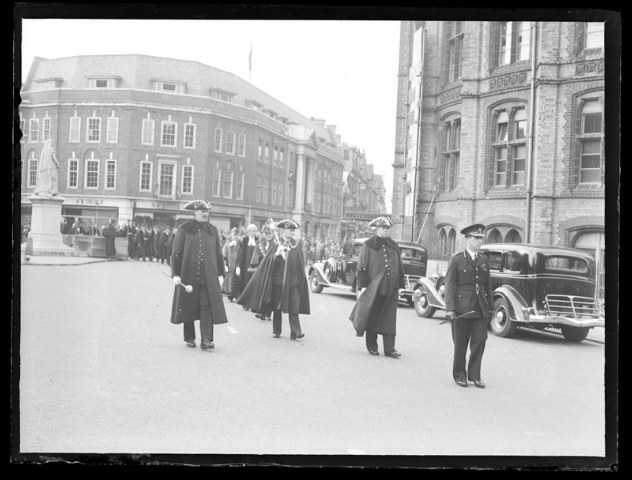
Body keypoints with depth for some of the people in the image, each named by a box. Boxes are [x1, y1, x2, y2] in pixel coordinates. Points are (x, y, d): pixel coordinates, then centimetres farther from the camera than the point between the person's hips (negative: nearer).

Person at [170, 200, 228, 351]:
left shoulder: (213, 230, 8)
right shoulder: (184, 229, 0)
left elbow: (219, 254, 11)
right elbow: (176, 253, -1)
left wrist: (221, 274, 7)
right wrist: (175, 274, -8)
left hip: (208, 276, 1)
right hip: (188, 275, -1)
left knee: (207, 307, -8)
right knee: (188, 307, 7)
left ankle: (206, 340, -9)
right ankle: (190, 338, 21)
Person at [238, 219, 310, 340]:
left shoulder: (297, 245, 6)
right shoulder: (276, 245, 3)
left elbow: (301, 264, 10)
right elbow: (268, 262, -1)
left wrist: (302, 279, 6)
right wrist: (277, 254, -18)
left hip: (293, 281, 0)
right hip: (278, 280, 0)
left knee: (294, 307, -8)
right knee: (277, 307, 7)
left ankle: (295, 331, -11)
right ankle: (276, 331, 18)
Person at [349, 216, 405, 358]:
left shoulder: (394, 246, 11)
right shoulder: (368, 245, -1)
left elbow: (400, 267, 14)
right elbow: (362, 267, -4)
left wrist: (400, 286, 10)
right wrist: (362, 286, -11)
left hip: (390, 289, 3)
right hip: (373, 289, -3)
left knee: (389, 319, 1)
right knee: (372, 318, 5)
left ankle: (389, 349, 3)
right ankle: (372, 346, 17)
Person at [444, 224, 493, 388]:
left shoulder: (483, 260, 12)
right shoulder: (456, 259, -3)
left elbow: (487, 285, 15)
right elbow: (449, 285, -7)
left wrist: (490, 307, 14)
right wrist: (450, 309, -14)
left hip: (480, 308, 4)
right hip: (462, 307, -4)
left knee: (480, 341, 1)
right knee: (460, 343, 5)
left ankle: (474, 375, 14)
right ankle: (459, 375, 19)